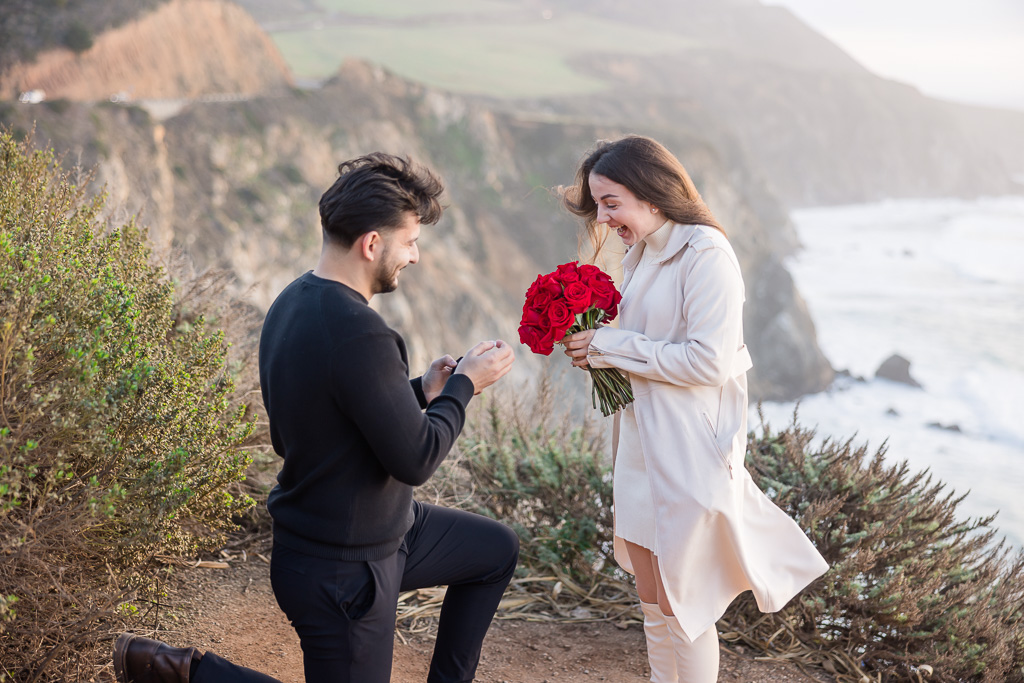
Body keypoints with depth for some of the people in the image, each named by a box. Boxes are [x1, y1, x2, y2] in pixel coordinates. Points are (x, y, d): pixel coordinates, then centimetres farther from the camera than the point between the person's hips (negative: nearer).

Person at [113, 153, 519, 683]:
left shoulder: (294, 302, 1)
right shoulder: (358, 334, -31)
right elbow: (415, 460, -25)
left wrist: (420, 391, 5)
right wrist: (464, 385, -9)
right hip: (344, 569, -10)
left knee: (497, 550, 21)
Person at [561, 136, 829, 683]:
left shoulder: (706, 254, -15)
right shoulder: (642, 255, 12)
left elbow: (709, 360, -22)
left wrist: (611, 346, -17)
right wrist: (596, 349, 1)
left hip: (687, 454, -8)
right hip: (641, 449, 8)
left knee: (682, 603, 4)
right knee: (653, 601, 16)